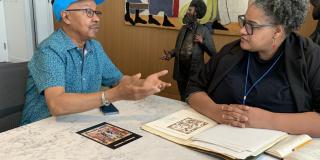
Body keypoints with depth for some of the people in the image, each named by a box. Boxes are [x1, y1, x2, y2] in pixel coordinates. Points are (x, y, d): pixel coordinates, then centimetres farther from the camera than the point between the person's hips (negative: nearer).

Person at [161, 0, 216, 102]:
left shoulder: (204, 30, -6)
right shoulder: (184, 28, 11)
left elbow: (213, 53, -7)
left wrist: (203, 42, -21)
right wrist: (170, 54, -3)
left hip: (195, 73, -5)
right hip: (181, 71, 5)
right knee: (183, 99, 17)